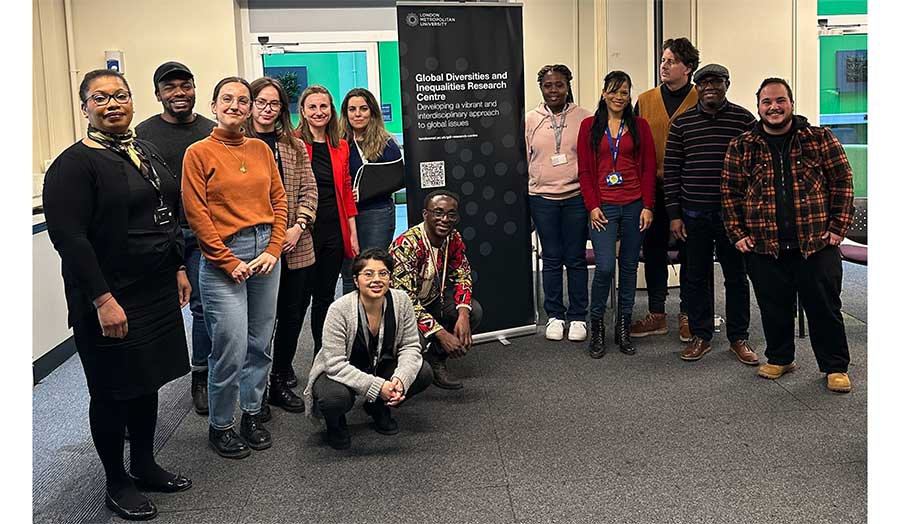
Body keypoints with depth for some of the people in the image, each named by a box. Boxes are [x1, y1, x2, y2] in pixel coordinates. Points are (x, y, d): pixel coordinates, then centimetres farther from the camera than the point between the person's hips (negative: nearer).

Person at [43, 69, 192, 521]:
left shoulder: (147, 153, 11)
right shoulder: (74, 165, -13)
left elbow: (170, 217, 19)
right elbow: (68, 237, -20)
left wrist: (178, 269, 15)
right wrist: (103, 300, -23)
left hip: (157, 292, 7)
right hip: (110, 300, -7)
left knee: (148, 381, 17)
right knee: (114, 391, 6)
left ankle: (144, 465, 34)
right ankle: (116, 483, 22)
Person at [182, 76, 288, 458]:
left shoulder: (260, 149, 11)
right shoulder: (199, 153, -3)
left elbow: (279, 200, 11)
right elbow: (196, 214, -7)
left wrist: (273, 249, -1)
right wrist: (229, 262, -10)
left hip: (265, 251, 5)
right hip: (224, 257, -5)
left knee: (261, 342, 10)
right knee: (231, 347, -5)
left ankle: (252, 414, 25)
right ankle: (220, 425, 13)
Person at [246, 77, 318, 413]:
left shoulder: (295, 147, 11)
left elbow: (309, 190, 8)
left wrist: (298, 227, -6)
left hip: (294, 245, 4)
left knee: (291, 313, 9)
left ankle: (281, 379, 24)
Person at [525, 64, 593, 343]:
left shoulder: (584, 118, 1)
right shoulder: (531, 120, 5)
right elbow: (525, 159, 10)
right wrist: (525, 197, 8)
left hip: (576, 196, -1)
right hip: (542, 198, 1)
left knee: (576, 259, 4)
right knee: (551, 259, 8)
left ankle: (578, 317, 14)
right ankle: (555, 315, 18)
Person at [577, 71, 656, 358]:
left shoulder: (639, 126, 7)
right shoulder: (589, 126, 6)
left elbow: (649, 168, 5)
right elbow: (584, 170, 4)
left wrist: (647, 206, -3)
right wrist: (592, 206, -5)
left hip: (634, 206, 2)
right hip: (603, 207, -1)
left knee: (629, 266, 7)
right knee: (605, 267, -10)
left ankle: (624, 327, 18)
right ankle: (597, 325, 8)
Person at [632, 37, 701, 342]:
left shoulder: (701, 102, -1)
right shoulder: (645, 101, 8)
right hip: (652, 189, 3)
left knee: (689, 251, 6)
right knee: (653, 250, 8)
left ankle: (687, 314, 18)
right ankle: (656, 314, 19)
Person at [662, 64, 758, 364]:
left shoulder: (744, 119, 2)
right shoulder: (681, 123, 5)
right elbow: (671, 170, 4)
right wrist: (674, 214, -1)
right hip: (693, 213, 1)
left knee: (736, 276, 8)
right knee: (696, 277, 8)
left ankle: (738, 338, 20)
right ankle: (700, 336, 21)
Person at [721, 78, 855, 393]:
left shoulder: (820, 139, 2)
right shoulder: (742, 147, 4)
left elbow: (842, 182, 4)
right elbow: (730, 192, 7)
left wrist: (838, 227, -3)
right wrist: (737, 234, 1)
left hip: (817, 245, -1)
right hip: (764, 248, 1)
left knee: (824, 308, 5)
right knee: (774, 309, 11)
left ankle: (835, 366, 19)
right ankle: (779, 359, 29)